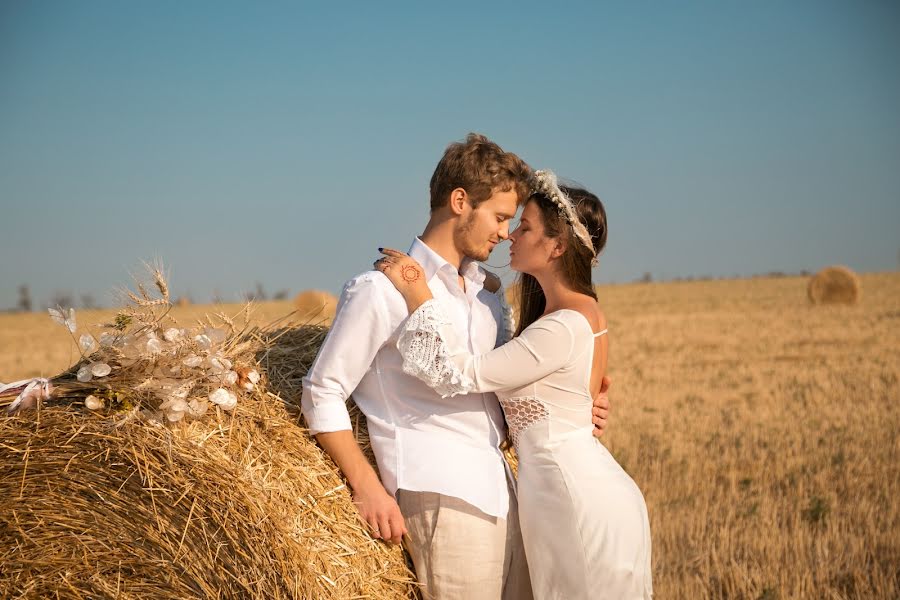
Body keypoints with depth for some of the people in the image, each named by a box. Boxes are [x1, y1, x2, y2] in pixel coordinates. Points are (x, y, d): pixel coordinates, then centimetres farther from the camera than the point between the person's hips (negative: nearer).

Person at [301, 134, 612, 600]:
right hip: (441, 501, -7)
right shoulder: (380, 290, -7)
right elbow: (322, 393, -5)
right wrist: (367, 487, -12)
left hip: (502, 496, 7)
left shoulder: (489, 291, 15)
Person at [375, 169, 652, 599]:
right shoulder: (585, 313, 11)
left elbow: (460, 374, -21)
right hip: (595, 488, 10)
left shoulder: (563, 327, -20)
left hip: (581, 502, -10)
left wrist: (416, 292, -15)